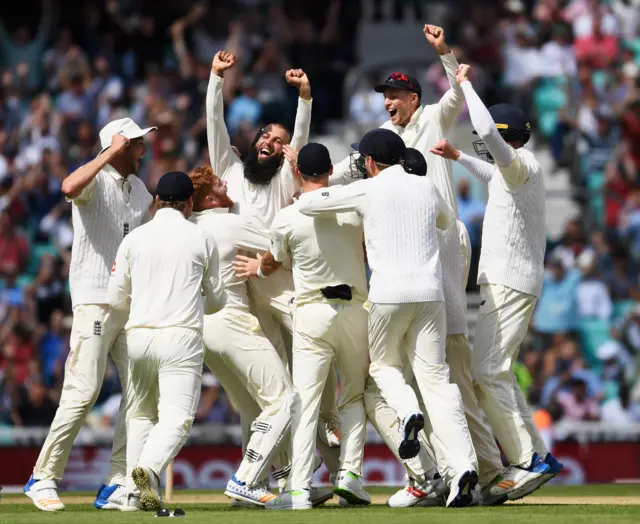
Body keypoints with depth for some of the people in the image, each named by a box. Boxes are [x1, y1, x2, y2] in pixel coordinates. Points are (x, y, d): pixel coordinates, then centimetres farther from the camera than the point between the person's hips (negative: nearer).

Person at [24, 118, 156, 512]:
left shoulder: (138, 188, 17)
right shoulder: (95, 180, -7)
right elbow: (70, 188, -31)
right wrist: (109, 154, -25)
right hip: (95, 299, -8)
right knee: (83, 391, -12)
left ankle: (119, 485, 6)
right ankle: (44, 478, -2)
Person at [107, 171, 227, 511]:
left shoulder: (134, 239, 7)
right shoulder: (202, 240, 5)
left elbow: (116, 298, 12)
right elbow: (217, 300, 14)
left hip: (138, 335, 3)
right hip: (181, 337, -3)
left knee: (140, 413, 17)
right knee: (177, 415, -8)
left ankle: (137, 491, 8)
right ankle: (149, 468, -35)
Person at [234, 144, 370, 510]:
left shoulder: (287, 218, -5)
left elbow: (273, 263, 13)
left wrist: (256, 270, 36)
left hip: (312, 312, -2)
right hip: (355, 308, 2)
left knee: (306, 401, -3)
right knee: (356, 394, 17)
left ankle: (300, 490, -12)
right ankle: (351, 473, 4)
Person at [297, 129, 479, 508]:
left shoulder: (368, 190, 0)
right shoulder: (427, 187, 13)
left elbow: (306, 205, 3)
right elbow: (447, 220, 35)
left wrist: (303, 197, 26)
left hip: (389, 292, -3)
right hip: (430, 292, 3)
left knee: (384, 364, 20)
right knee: (435, 375, 1)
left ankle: (408, 412, -13)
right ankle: (462, 463, -15)